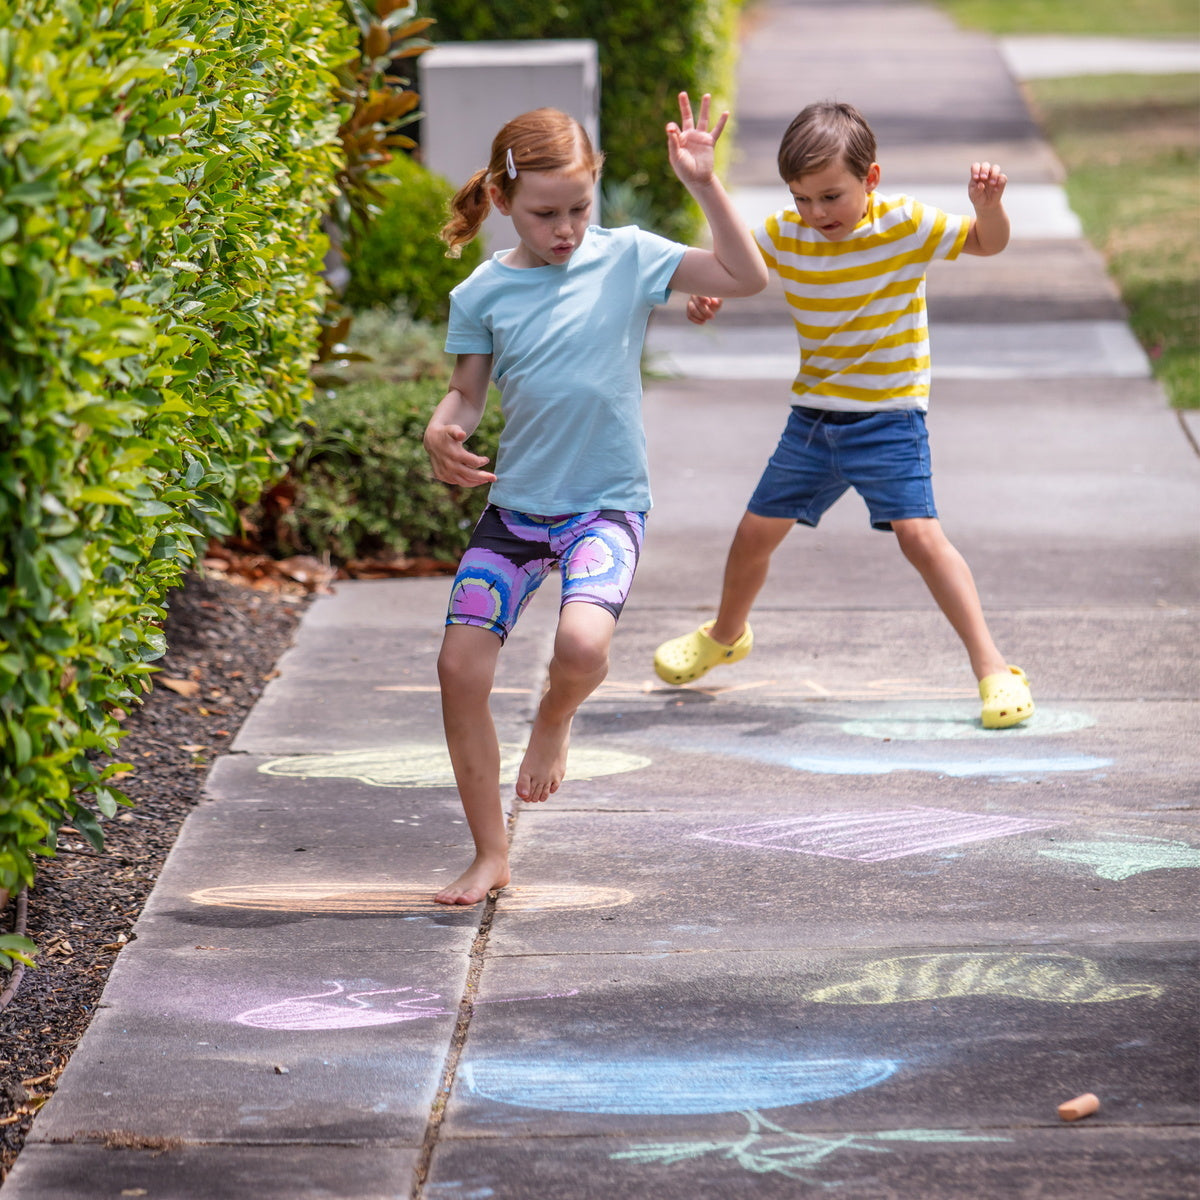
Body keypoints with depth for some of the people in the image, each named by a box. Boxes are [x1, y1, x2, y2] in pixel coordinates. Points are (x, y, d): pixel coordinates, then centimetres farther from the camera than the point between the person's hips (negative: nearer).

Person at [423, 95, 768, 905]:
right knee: (460, 666, -6)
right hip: (515, 504, 3)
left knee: (583, 643, -30)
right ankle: (491, 857, 11)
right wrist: (441, 435, -14)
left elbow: (746, 277, -7)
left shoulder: (626, 259, -3)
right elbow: (468, 393, 8)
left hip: (607, 504, -3)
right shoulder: (483, 294, 0)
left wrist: (705, 185, -15)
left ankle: (554, 720, 9)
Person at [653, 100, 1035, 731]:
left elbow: (987, 242, -10)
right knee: (756, 530, 13)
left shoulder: (904, 224, -14)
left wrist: (988, 202, -31)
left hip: (888, 420, -5)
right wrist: (705, 294, -12)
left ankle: (993, 668, -17)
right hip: (812, 418, 5)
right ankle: (726, 634, 43)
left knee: (919, 534, -21)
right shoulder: (782, 235, -4)